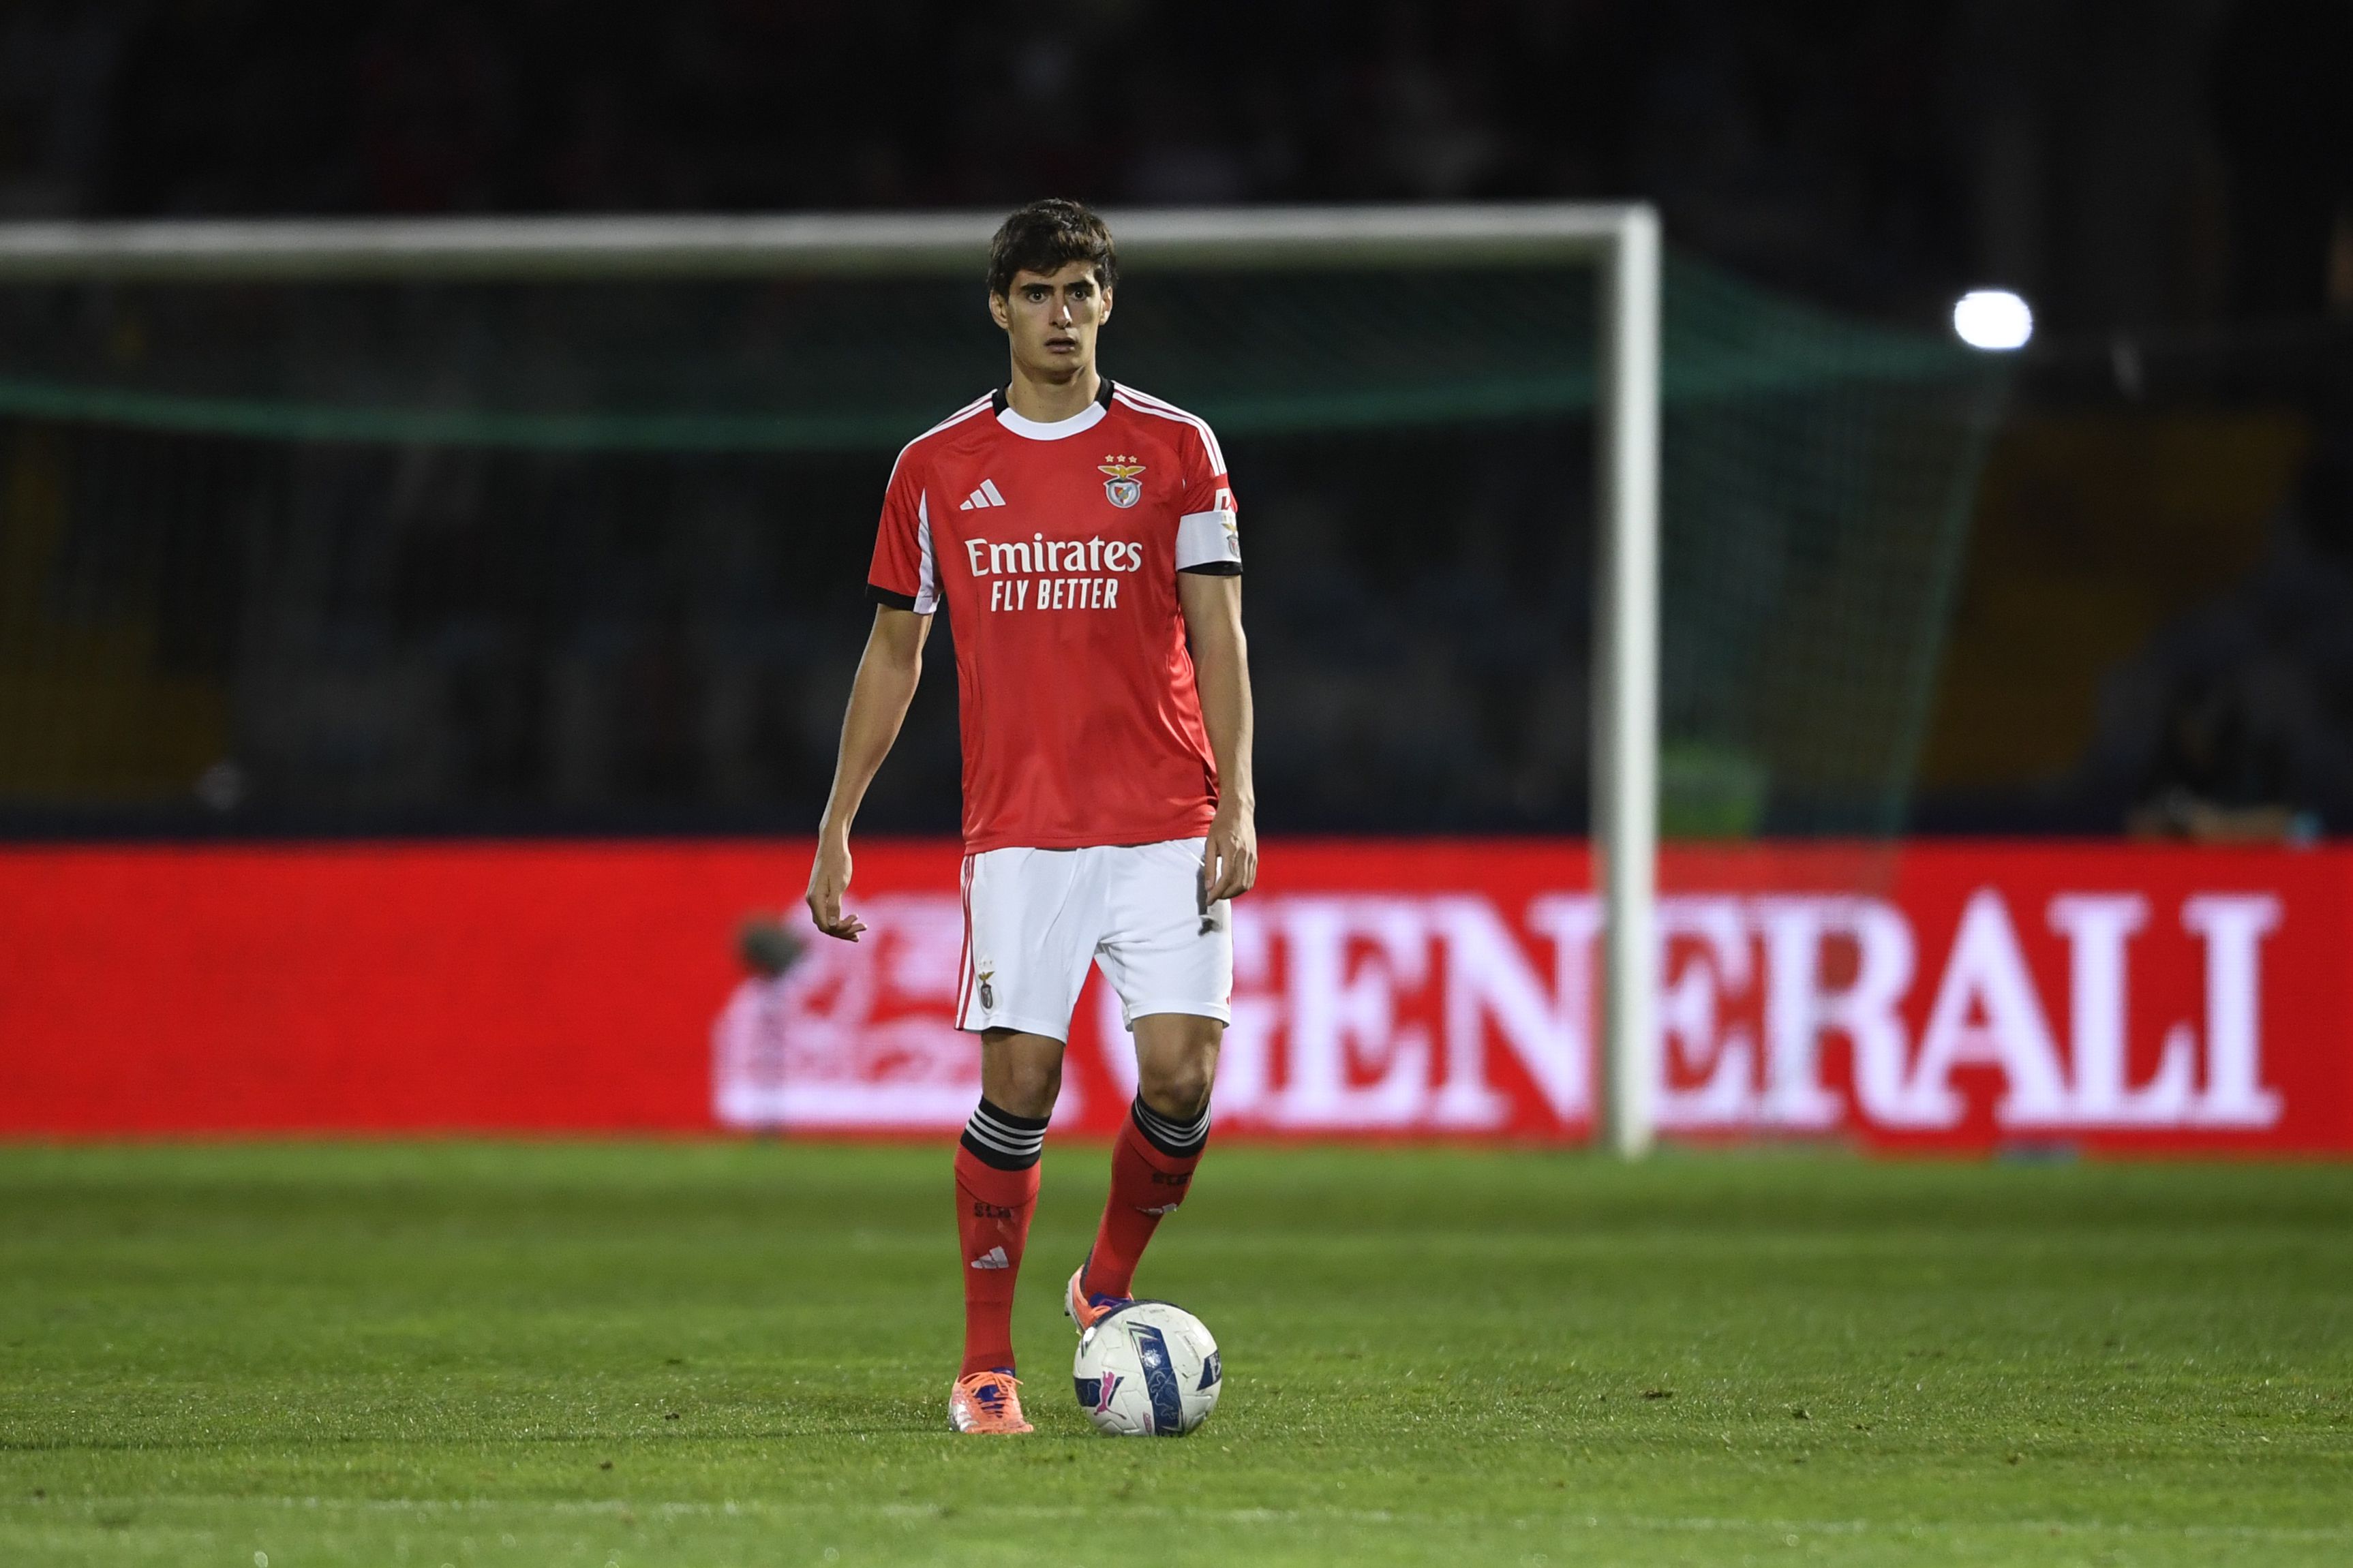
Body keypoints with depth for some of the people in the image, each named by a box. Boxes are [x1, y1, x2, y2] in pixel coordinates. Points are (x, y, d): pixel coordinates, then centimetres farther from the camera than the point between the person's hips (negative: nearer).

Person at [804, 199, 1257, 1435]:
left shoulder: (1175, 449, 5)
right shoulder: (936, 468, 8)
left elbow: (1218, 636, 2)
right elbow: (894, 650, 14)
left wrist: (1237, 804, -8)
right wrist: (837, 825, 11)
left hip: (1165, 825, 0)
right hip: (1018, 830, 0)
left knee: (1179, 1076, -10)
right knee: (1018, 1086, -8)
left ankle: (1109, 1284, 17)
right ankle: (985, 1364, 4)